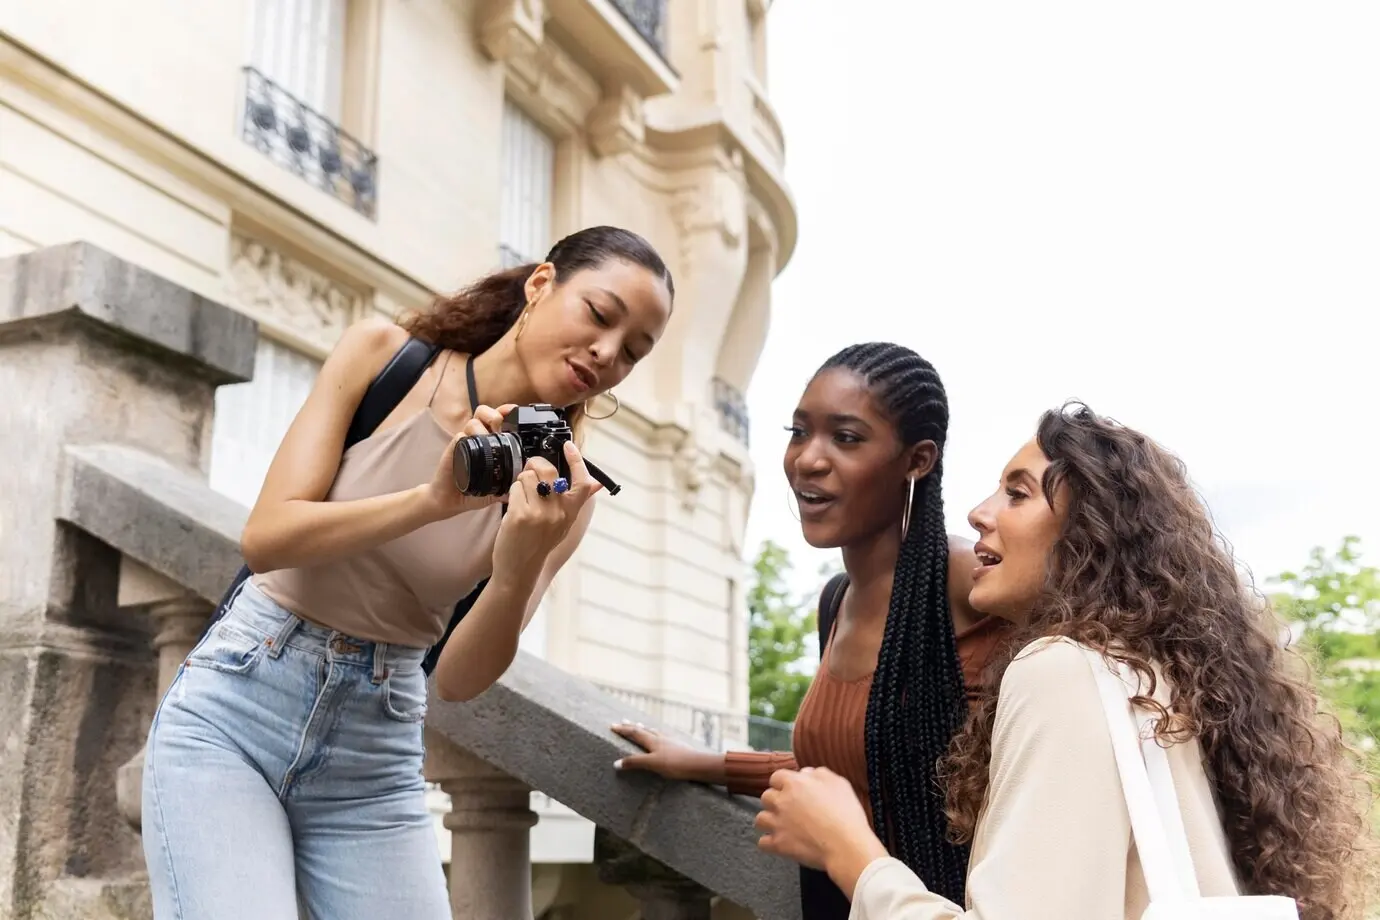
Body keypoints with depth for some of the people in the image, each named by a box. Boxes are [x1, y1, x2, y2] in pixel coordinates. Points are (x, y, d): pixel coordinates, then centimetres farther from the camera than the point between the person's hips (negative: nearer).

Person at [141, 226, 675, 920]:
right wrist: (435, 498, -26)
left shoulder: (562, 487, -4)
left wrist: (517, 573, -28)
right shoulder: (383, 355, -6)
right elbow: (264, 537, -13)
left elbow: (458, 679, -9)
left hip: (373, 764, 3)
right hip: (234, 710, -2)